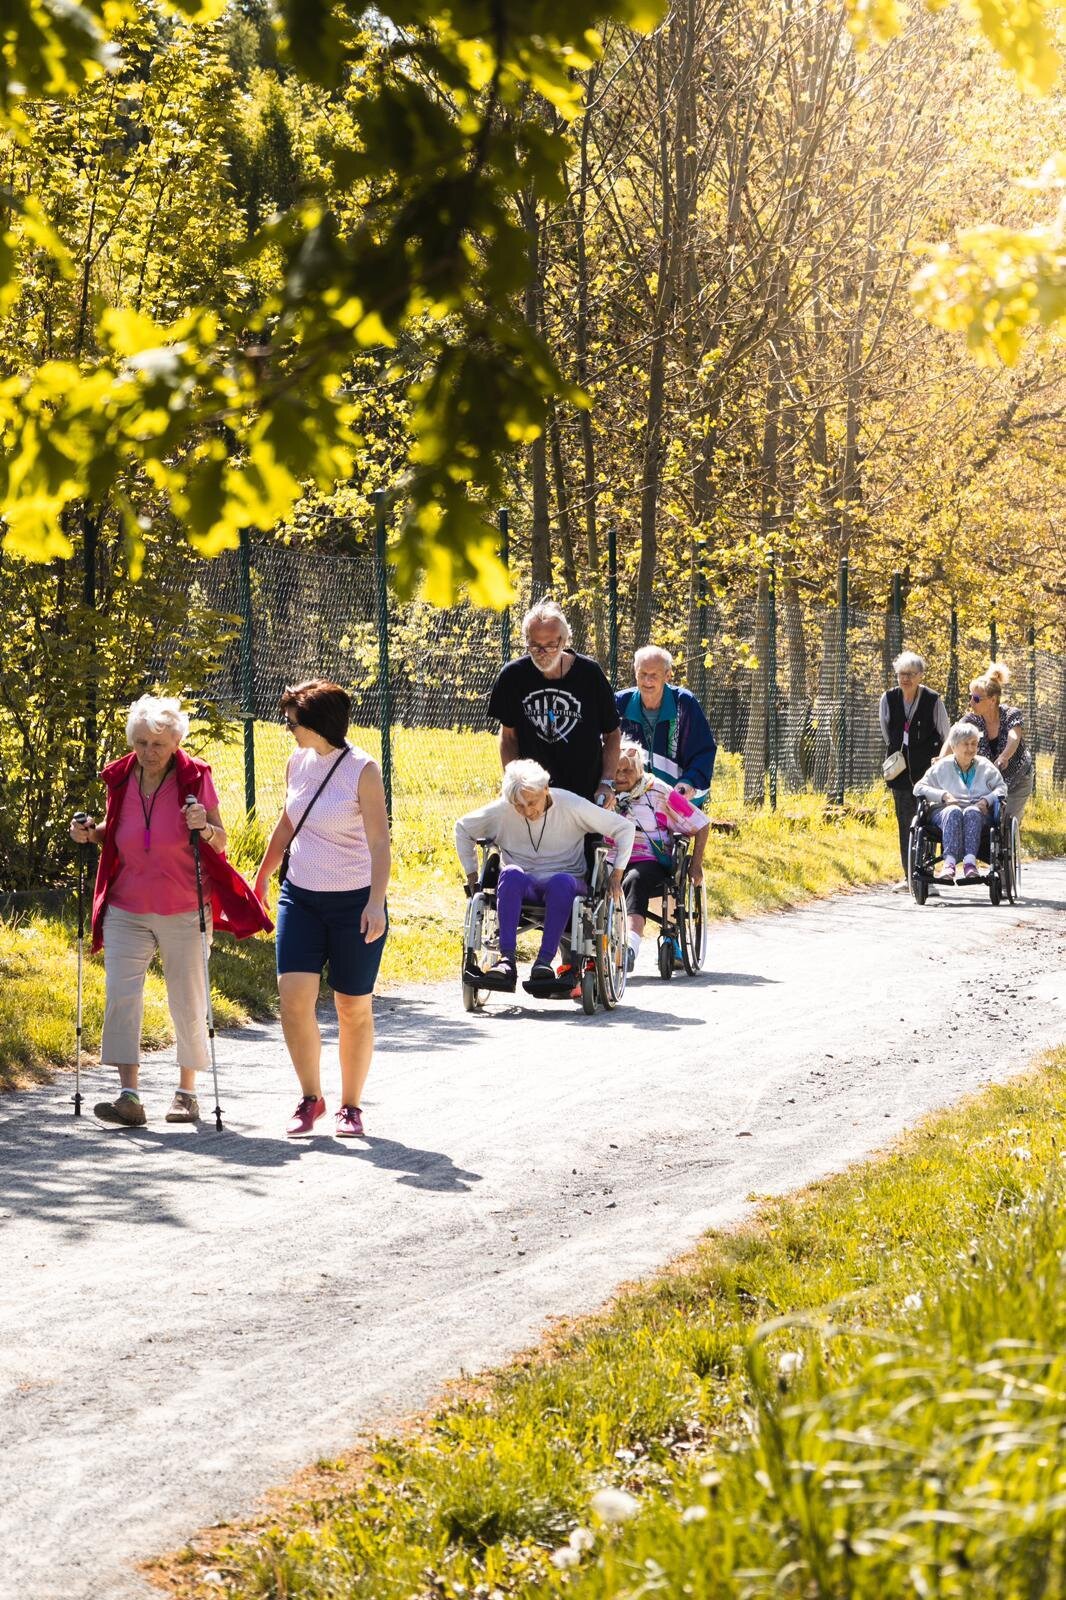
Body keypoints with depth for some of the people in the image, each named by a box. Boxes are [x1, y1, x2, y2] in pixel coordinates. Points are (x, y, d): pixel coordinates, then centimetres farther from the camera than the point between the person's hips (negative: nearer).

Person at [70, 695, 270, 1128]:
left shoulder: (194, 778, -7)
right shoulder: (120, 779, 1)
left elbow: (221, 843, -5)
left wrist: (205, 828, -26)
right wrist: (91, 833, -2)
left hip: (184, 913, -2)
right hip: (127, 911, 2)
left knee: (188, 1004, 5)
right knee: (120, 996, -13)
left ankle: (187, 1091, 21)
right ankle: (129, 1096, -16)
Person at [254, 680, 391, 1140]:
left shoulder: (362, 770, -13)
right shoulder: (297, 762, 4)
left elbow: (380, 844, -16)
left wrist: (376, 903, -26)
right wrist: (262, 875, 26)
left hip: (354, 904, -5)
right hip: (300, 896, 5)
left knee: (354, 1007, 3)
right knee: (293, 994, -10)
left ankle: (350, 1106, 18)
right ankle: (310, 1097, 5)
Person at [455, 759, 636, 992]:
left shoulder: (571, 805, -7)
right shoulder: (501, 811, -2)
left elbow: (625, 828, 1)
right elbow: (463, 828, 17)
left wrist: (616, 874, -3)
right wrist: (472, 875, 12)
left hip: (566, 885, -1)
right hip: (522, 889, 1)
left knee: (561, 881, -39)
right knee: (510, 874, -35)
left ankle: (545, 960, -43)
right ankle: (507, 959, -45)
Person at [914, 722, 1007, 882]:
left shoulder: (985, 766, 20)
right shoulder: (942, 766, 16)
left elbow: (1002, 788, 14)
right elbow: (919, 788, 11)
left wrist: (986, 800, -6)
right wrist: (943, 795, -4)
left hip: (978, 812, 1)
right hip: (946, 810, 0)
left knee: (972, 812, -37)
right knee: (954, 812, -38)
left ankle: (970, 861, -55)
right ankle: (949, 862, -56)